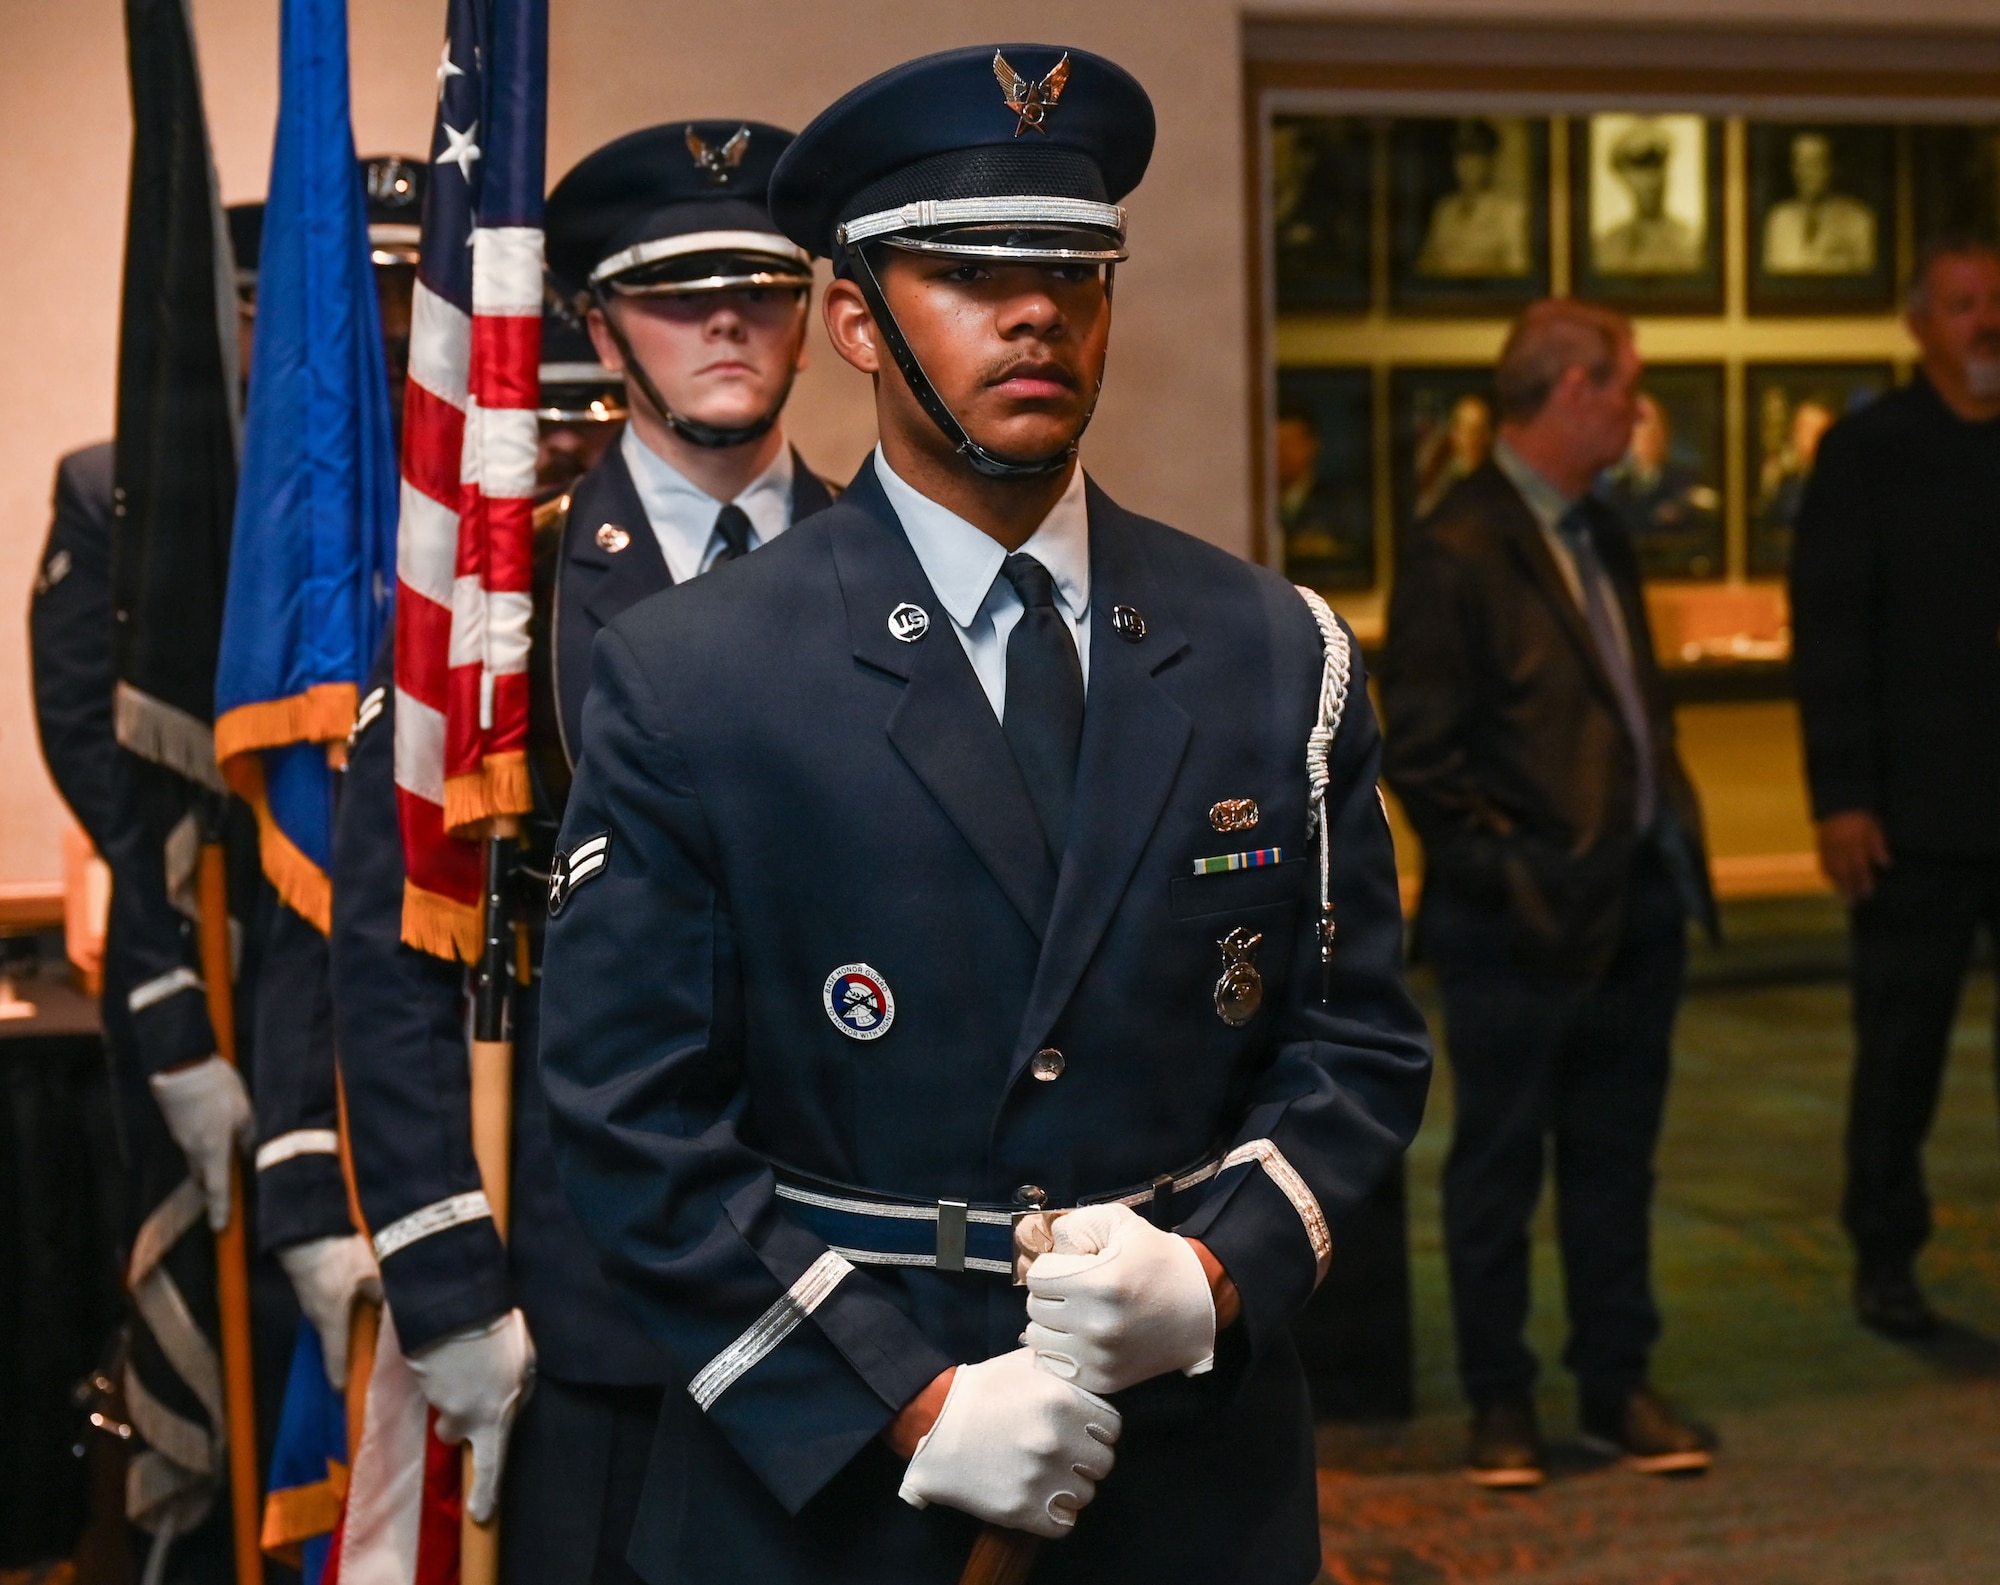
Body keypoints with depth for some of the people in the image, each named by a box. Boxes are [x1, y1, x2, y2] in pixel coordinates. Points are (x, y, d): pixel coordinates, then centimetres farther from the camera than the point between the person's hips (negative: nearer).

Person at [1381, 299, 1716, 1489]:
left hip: (1635, 905, 8)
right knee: (1499, 1165, 5)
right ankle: (1500, 1401, 16)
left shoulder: (1599, 536, 14)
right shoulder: (1459, 551, -13)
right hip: (1527, 925, -8)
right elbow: (1421, 753, -14)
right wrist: (1506, 869, -16)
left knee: (1616, 1156, 14)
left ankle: (1618, 1385, 24)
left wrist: (1674, 831, 10)